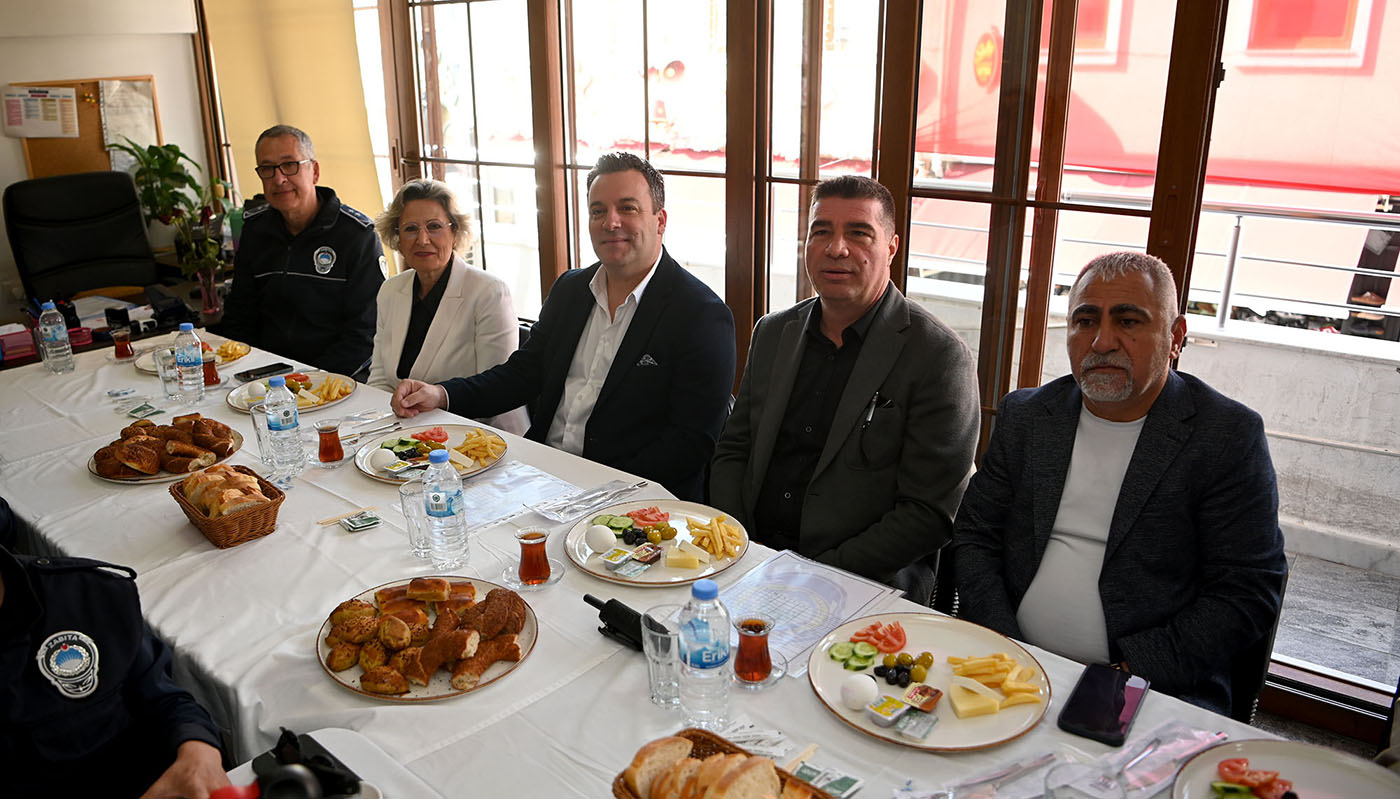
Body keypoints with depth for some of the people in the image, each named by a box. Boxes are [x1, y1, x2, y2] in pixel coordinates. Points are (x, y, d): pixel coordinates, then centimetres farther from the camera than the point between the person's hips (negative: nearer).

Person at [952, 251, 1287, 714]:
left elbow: (1247, 595, -5)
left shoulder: (1229, 436, -2)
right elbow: (974, 537, 9)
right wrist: (1006, 650, -6)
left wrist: (1130, 674, -14)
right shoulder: (1025, 415, 9)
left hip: (1156, 693, -3)